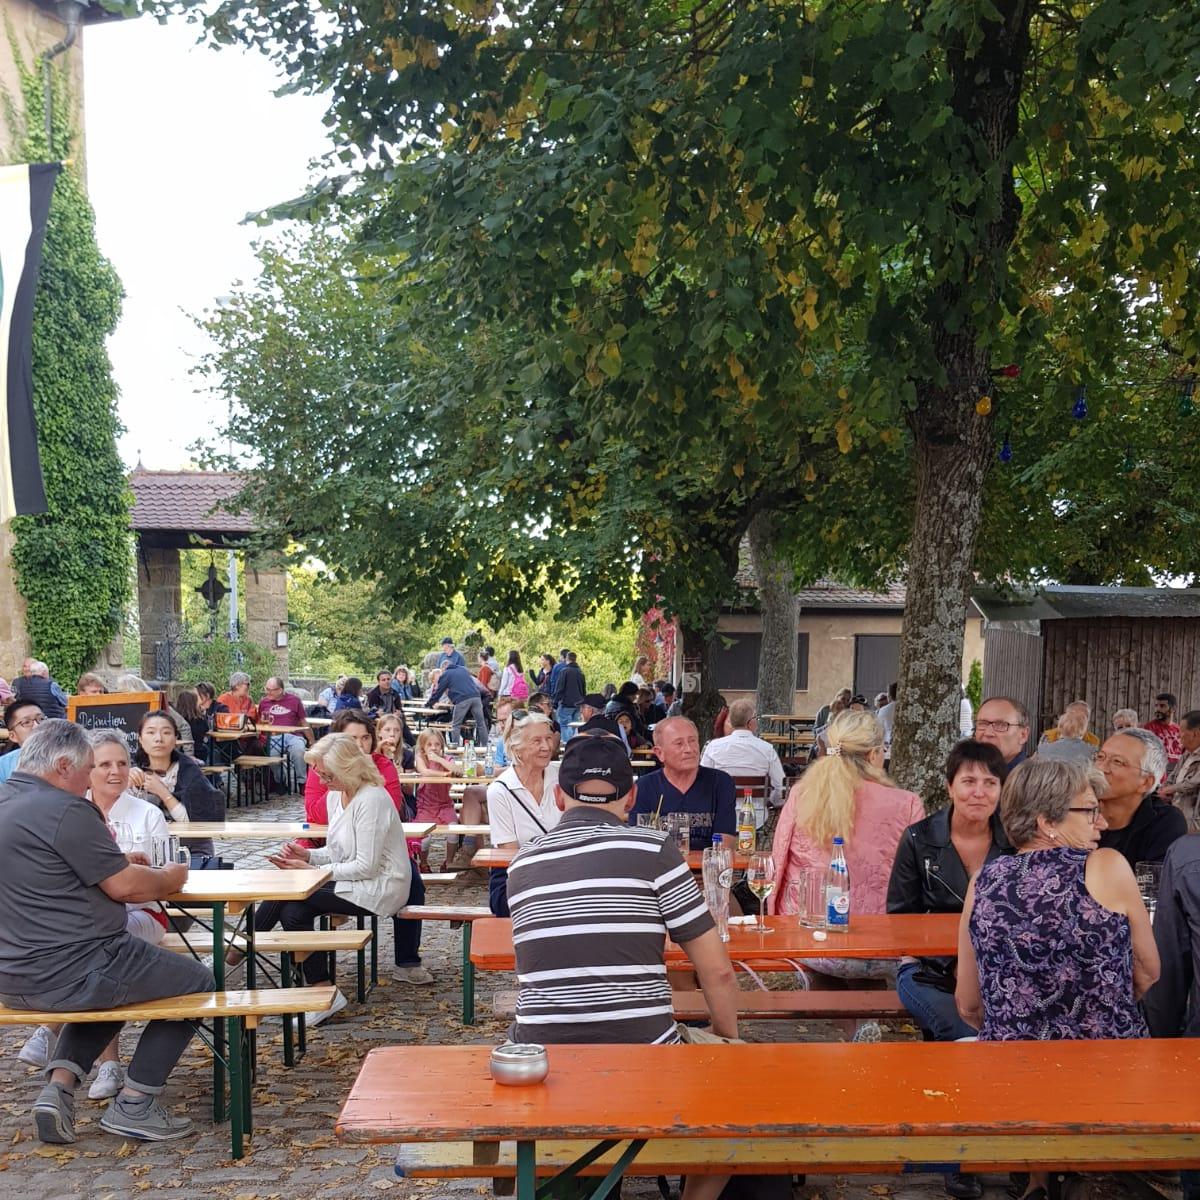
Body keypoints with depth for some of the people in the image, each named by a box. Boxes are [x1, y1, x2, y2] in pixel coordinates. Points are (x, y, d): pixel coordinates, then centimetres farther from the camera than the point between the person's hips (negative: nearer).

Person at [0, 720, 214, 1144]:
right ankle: (135, 1104, 9)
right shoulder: (66, 810, -19)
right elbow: (125, 887, -15)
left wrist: (117, 863, 16)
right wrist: (170, 878, 4)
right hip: (68, 975, -9)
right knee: (197, 980, 8)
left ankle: (59, 1084, 16)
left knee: (105, 981, 37)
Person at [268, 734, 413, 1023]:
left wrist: (311, 871, -19)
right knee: (292, 911, -15)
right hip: (351, 881, 9)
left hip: (379, 890, -9)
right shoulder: (334, 795, 7)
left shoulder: (372, 799, -20)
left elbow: (366, 866, -21)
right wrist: (308, 855, -5)